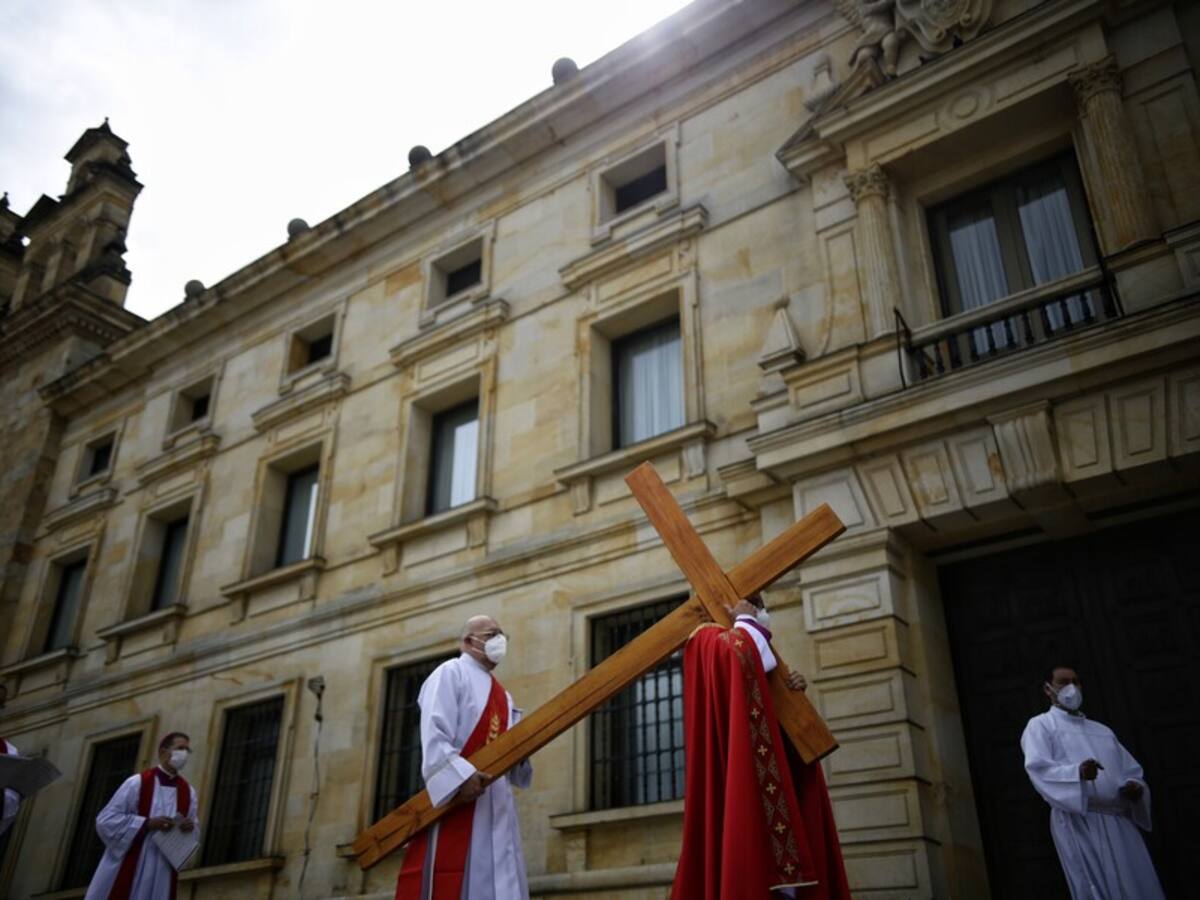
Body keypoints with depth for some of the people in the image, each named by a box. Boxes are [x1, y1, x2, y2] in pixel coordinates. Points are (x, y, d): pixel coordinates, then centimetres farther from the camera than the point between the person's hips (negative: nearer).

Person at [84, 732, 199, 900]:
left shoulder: (188, 791, 8)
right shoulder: (137, 782, -5)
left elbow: (196, 825, 14)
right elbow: (106, 820, -7)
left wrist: (191, 827, -10)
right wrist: (147, 823, -17)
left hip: (162, 872, 3)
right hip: (129, 867, -3)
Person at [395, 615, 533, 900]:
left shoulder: (503, 695, 24)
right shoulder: (451, 673, 1)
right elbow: (434, 735, -13)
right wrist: (461, 776, -26)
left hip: (496, 803, 8)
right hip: (455, 797, -8)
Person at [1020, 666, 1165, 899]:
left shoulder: (1102, 730, 27)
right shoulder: (1040, 725, 7)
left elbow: (1132, 770, 21)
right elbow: (1038, 768, -10)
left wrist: (1135, 786, -3)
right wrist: (1077, 773, -28)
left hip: (1119, 822, 6)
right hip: (1078, 822, -6)